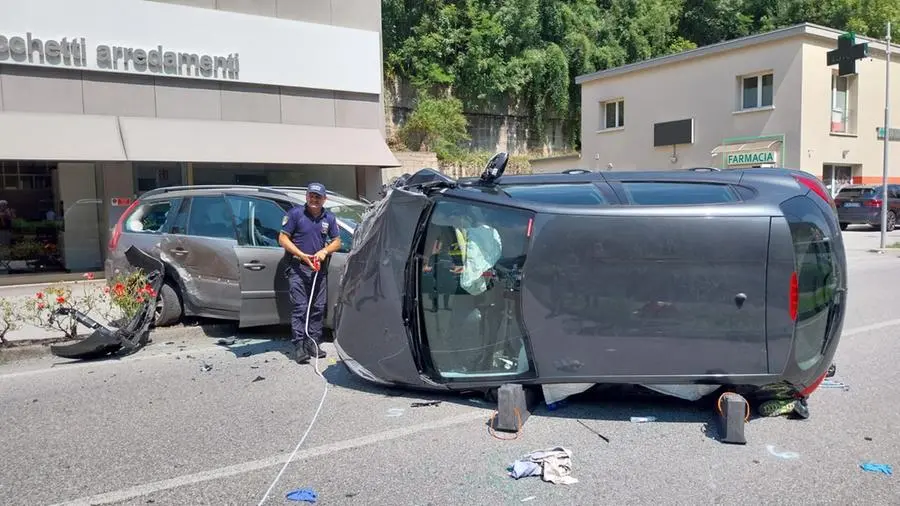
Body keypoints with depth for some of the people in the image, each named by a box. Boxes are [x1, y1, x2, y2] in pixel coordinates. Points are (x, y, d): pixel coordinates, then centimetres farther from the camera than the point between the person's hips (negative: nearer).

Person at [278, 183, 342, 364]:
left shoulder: (329, 218, 9)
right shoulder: (295, 213, -3)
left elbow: (336, 241, 15)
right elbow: (283, 238, -5)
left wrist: (325, 251, -7)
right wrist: (302, 255, -16)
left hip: (319, 267, 5)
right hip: (298, 267, -5)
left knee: (318, 307, 7)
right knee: (299, 307, -8)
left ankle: (313, 342, 16)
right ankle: (299, 345, -7)